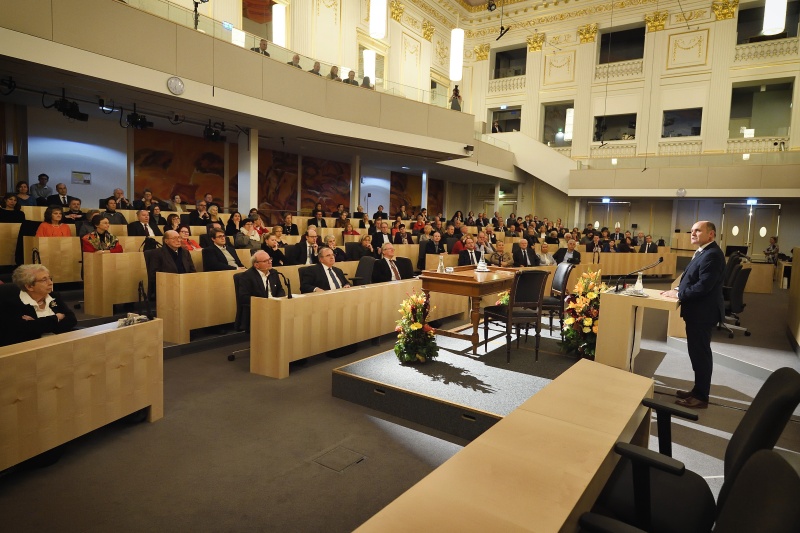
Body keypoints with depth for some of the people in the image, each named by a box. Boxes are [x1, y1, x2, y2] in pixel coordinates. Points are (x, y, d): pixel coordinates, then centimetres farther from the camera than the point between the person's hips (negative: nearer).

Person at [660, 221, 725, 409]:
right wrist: (677, 289, 3)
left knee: (700, 353, -1)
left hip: (703, 311, -10)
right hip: (697, 310, 10)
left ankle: (701, 397, 10)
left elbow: (703, 285, -26)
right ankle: (699, 389, 31)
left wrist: (678, 294, -16)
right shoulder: (703, 252, 14)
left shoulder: (712, 254, -20)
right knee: (697, 351, 18)